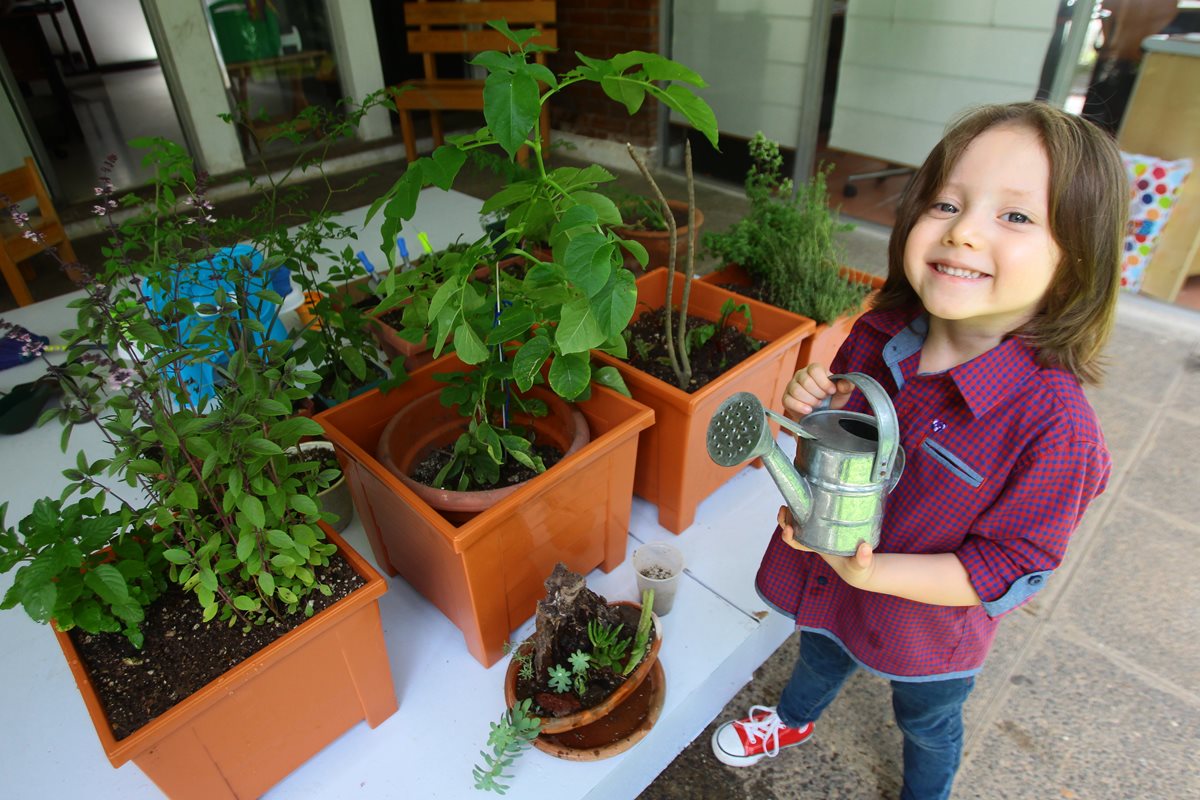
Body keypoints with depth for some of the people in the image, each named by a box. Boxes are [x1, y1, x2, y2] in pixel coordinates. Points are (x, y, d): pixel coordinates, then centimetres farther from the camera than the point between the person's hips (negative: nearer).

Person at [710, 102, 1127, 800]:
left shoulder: (1052, 423, -33)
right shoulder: (878, 335, -17)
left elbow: (1011, 570, -24)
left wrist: (872, 573, -34)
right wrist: (811, 410, -23)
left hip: (925, 625, -3)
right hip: (823, 581, 4)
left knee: (927, 723, 29)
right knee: (820, 657, 35)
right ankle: (794, 720, 69)